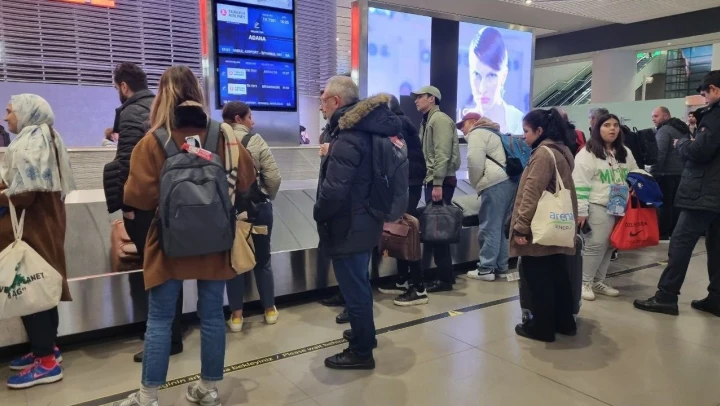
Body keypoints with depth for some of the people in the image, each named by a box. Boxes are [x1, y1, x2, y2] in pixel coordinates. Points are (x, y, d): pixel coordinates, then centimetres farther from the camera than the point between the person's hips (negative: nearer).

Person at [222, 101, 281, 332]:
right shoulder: (255, 140, -9)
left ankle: (236, 316, 17)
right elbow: (274, 177, -13)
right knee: (262, 258, 14)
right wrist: (266, 199, 5)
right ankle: (270, 310, 26)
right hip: (258, 207, -1)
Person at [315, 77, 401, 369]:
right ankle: (364, 334, 42)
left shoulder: (348, 139, -24)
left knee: (353, 289, 4)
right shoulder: (367, 130, 6)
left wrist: (318, 214, -11)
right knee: (359, 285, 24)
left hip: (347, 227, -10)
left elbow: (333, 191, -31)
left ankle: (361, 352, 18)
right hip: (364, 221, 10)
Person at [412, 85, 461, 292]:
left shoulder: (440, 119, -10)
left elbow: (442, 154, -19)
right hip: (432, 180, 9)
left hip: (441, 181, -9)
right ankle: (444, 273, 21)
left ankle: (445, 278, 2)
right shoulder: (427, 121, 19)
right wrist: (431, 181, 12)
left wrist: (438, 184, -24)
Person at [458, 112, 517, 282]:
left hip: (496, 183, -9)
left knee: (489, 227, -5)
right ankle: (501, 267, 18)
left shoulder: (477, 133, 2)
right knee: (500, 227, 14)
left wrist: (476, 183, 1)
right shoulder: (492, 132, 30)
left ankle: (486, 269, -1)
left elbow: (475, 162, -11)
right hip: (511, 181, 9)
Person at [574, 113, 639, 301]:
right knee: (596, 245, -8)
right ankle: (585, 282, 5)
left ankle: (599, 281, 23)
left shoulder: (625, 153, 14)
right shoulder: (587, 153, -8)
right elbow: (580, 184, -13)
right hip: (598, 207, -7)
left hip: (620, 207, 7)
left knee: (609, 245, 11)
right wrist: (581, 210, -17)